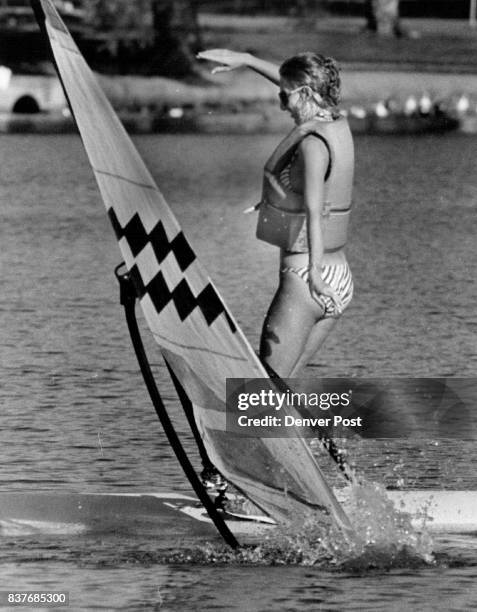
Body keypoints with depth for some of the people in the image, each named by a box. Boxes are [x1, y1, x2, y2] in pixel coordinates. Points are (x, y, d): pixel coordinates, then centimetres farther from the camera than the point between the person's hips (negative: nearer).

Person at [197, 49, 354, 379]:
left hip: (305, 278, -9)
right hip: (341, 278, 9)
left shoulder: (312, 143, -17)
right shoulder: (339, 126, 10)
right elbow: (297, 83, 28)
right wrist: (244, 59, 33)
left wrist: (314, 273, -38)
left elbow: (314, 209, -30)